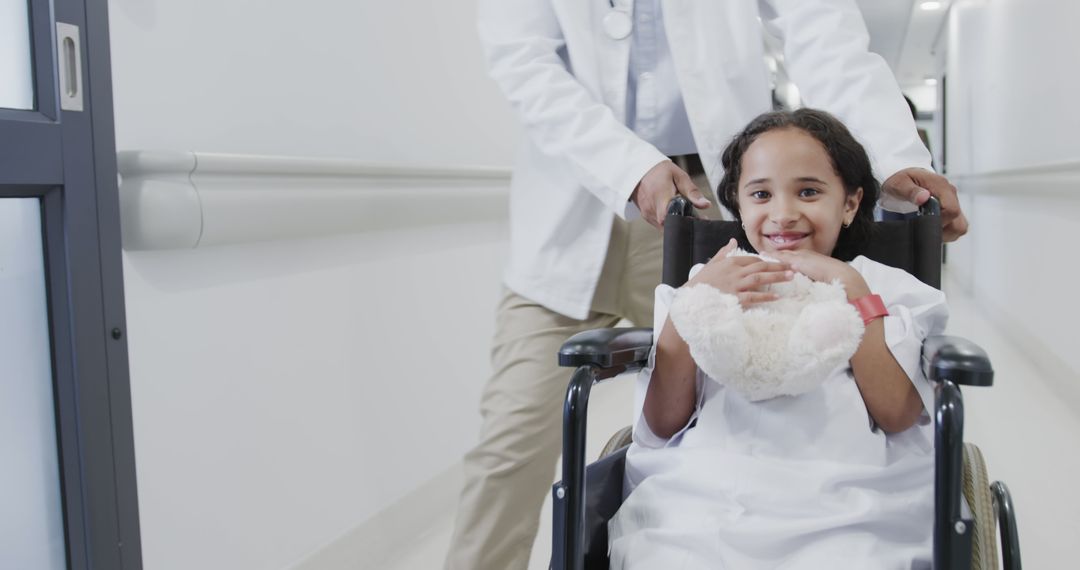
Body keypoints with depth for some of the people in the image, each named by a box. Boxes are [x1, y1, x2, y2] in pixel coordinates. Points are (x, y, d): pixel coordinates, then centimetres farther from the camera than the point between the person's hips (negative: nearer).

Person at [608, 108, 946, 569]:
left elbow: (896, 414, 1)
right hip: (700, 495, 0)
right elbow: (664, 424, 7)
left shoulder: (887, 289, 19)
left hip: (845, 509, 0)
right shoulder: (707, 286, 20)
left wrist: (849, 289, -2)